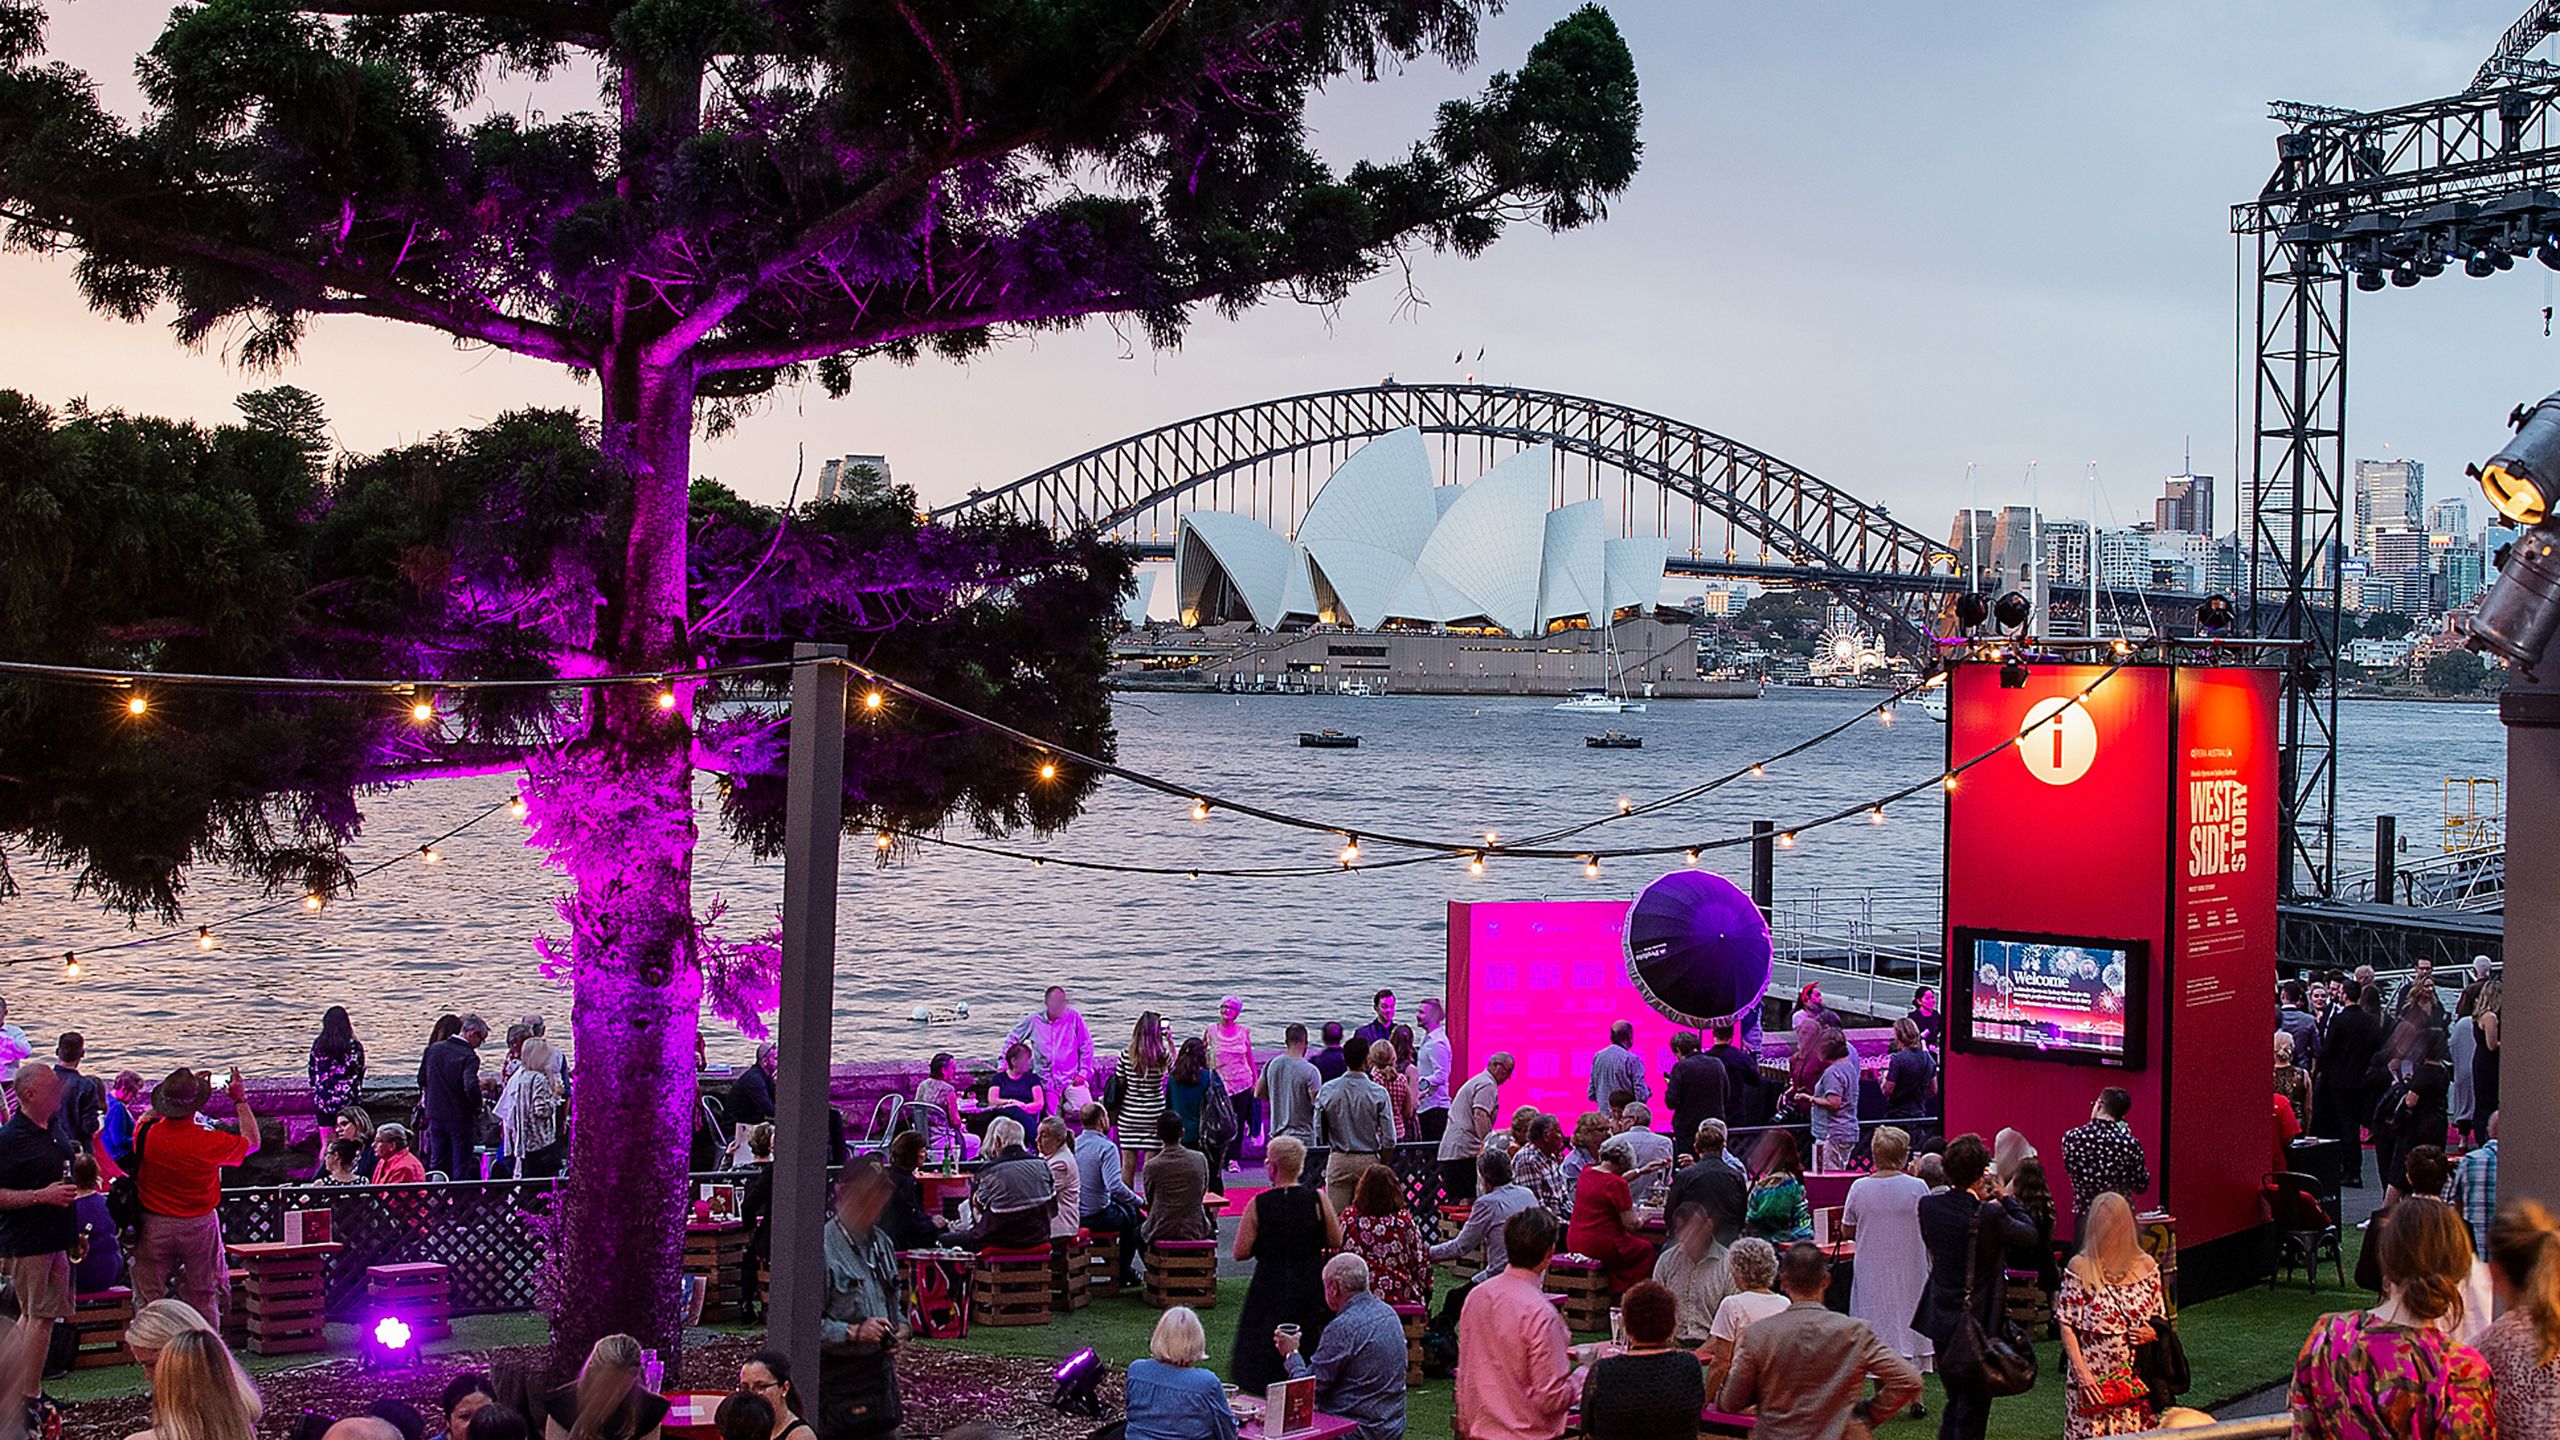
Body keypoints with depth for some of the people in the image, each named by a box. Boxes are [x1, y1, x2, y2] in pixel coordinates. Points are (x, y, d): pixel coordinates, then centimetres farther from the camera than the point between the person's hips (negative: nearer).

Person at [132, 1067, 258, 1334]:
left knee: (149, 1297, 10)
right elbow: (252, 1141, 2)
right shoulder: (211, 1142, -18)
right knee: (204, 1296, 12)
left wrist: (187, 1083, 14)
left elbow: (148, 1118, 13)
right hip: (200, 1226, -1)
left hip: (154, 1226, 1)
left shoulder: (145, 1134, -14)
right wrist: (241, 1100, 9)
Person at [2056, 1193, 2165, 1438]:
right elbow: (2066, 1326, -3)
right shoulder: (2080, 1268, -4)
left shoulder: (2146, 1266, 4)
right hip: (2093, 1380, -2)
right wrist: (2081, 1371, -11)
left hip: (2137, 1379, 3)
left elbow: (2160, 1317, 15)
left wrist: (2153, 1332, -8)